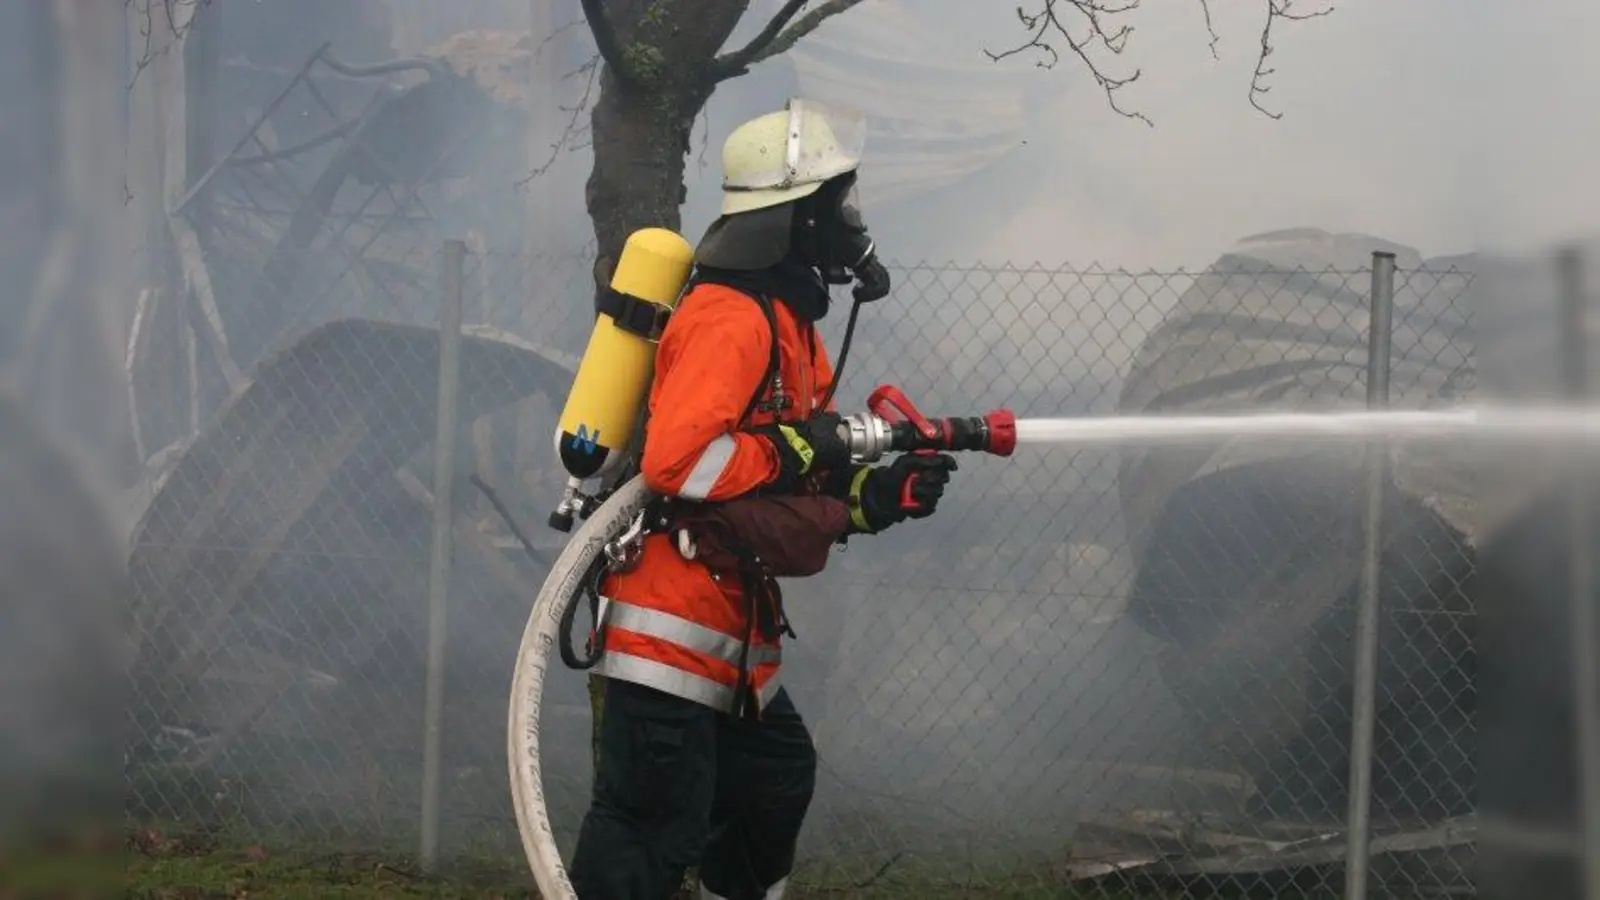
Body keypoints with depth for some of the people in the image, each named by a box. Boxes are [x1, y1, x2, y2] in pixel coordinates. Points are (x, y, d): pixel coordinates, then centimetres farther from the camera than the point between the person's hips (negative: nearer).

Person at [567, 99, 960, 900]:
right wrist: (794, 450, -17)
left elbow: (801, 496, 20)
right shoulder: (730, 317, -15)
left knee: (775, 783, 23)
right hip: (672, 622, -11)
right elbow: (676, 458, -28)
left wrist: (878, 495, 2)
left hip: (732, 635, 11)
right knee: (652, 830, -13)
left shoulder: (788, 322, 17)